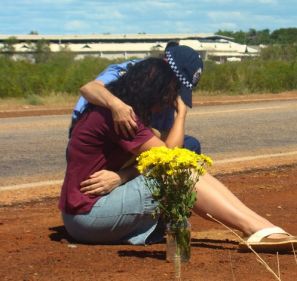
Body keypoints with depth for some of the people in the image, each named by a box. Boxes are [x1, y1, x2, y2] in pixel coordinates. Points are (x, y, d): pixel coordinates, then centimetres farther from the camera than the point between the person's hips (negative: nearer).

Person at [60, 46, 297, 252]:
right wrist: (181, 113, -5)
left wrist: (120, 177, -21)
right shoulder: (115, 114, -21)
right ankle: (257, 230, -25)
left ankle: (264, 227, -17)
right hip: (87, 214, -9)